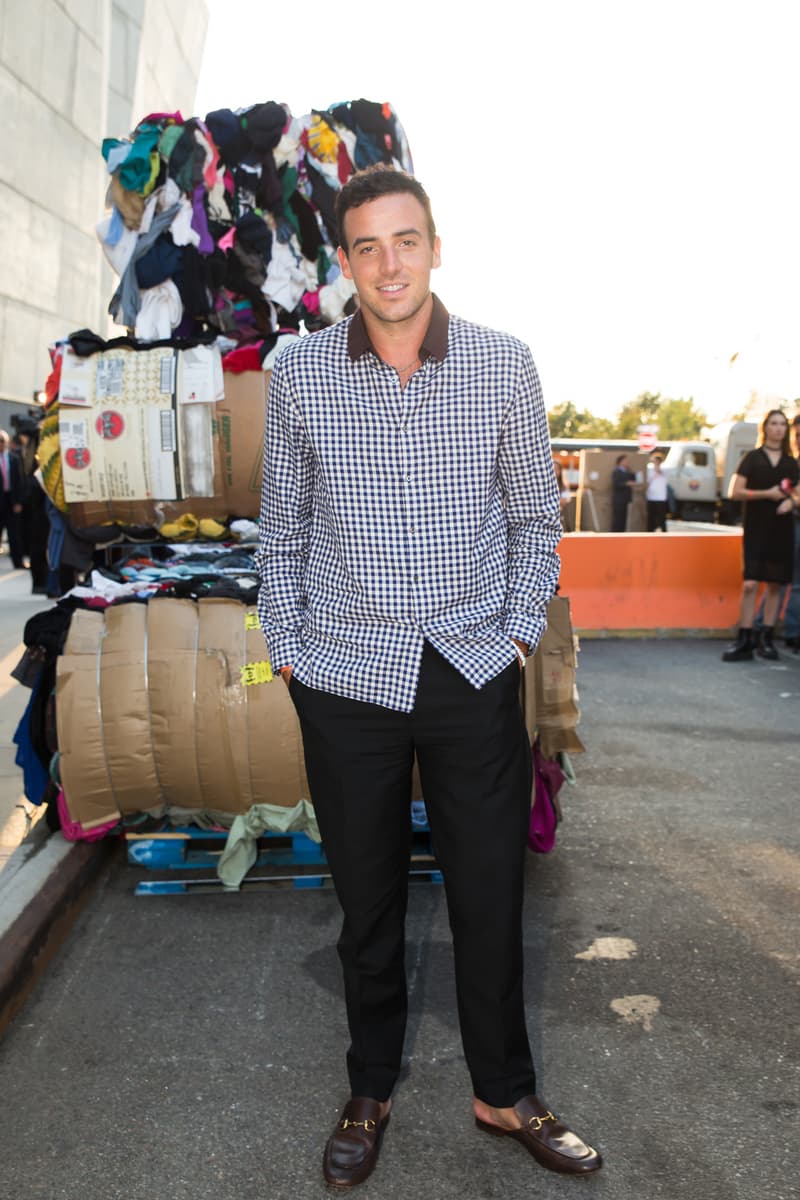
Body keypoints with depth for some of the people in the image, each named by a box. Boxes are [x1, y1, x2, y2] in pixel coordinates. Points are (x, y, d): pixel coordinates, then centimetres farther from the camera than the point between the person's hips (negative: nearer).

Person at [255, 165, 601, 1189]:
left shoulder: (503, 365, 0)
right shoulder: (298, 373, 0)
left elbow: (535, 516, 7)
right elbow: (282, 529, 7)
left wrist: (520, 632, 1)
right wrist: (285, 647, 3)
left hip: (474, 670, 0)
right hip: (346, 674, 0)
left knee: (490, 892, 10)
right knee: (367, 898, 13)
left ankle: (504, 1094, 33)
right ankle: (369, 1092, 35)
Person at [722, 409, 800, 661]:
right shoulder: (752, 458, 3)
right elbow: (735, 492, -4)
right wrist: (766, 494, -14)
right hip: (756, 529, -3)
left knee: (775, 584, 4)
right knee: (750, 583, -11)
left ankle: (766, 638, 11)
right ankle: (744, 641, -7)